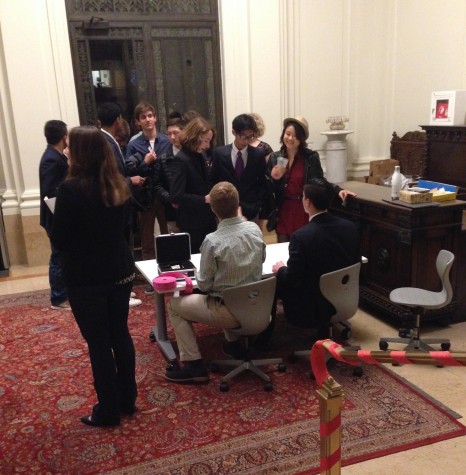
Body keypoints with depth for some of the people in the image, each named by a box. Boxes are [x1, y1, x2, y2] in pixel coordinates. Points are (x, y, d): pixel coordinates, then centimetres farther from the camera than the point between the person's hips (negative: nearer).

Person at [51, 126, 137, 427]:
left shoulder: (71, 189, -19)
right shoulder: (119, 185, 1)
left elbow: (59, 240, -14)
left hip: (86, 279, -6)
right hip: (120, 272, 6)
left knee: (98, 344, 6)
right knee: (120, 335, 17)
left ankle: (108, 411, 20)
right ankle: (128, 400, 31)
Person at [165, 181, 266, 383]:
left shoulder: (213, 241, -24)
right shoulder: (254, 228, -8)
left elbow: (204, 285, -15)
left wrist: (198, 272, 6)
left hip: (229, 313, -6)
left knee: (175, 305, 13)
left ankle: (194, 365, 11)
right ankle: (234, 344, 38)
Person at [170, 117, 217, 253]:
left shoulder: (199, 156, 7)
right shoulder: (181, 160, -18)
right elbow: (176, 196, -26)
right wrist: (205, 199, -23)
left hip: (206, 220, 8)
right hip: (192, 224, -8)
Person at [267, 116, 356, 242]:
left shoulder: (311, 157, -4)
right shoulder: (274, 158, 3)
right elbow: (268, 190, 6)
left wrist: (338, 190, -17)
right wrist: (274, 178, -14)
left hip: (305, 213, -2)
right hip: (283, 213, 2)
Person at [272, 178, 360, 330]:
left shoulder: (302, 236, -27)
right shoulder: (350, 227, -8)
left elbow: (291, 281, -20)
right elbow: (354, 265, 5)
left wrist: (280, 269, 3)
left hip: (312, 309, -6)